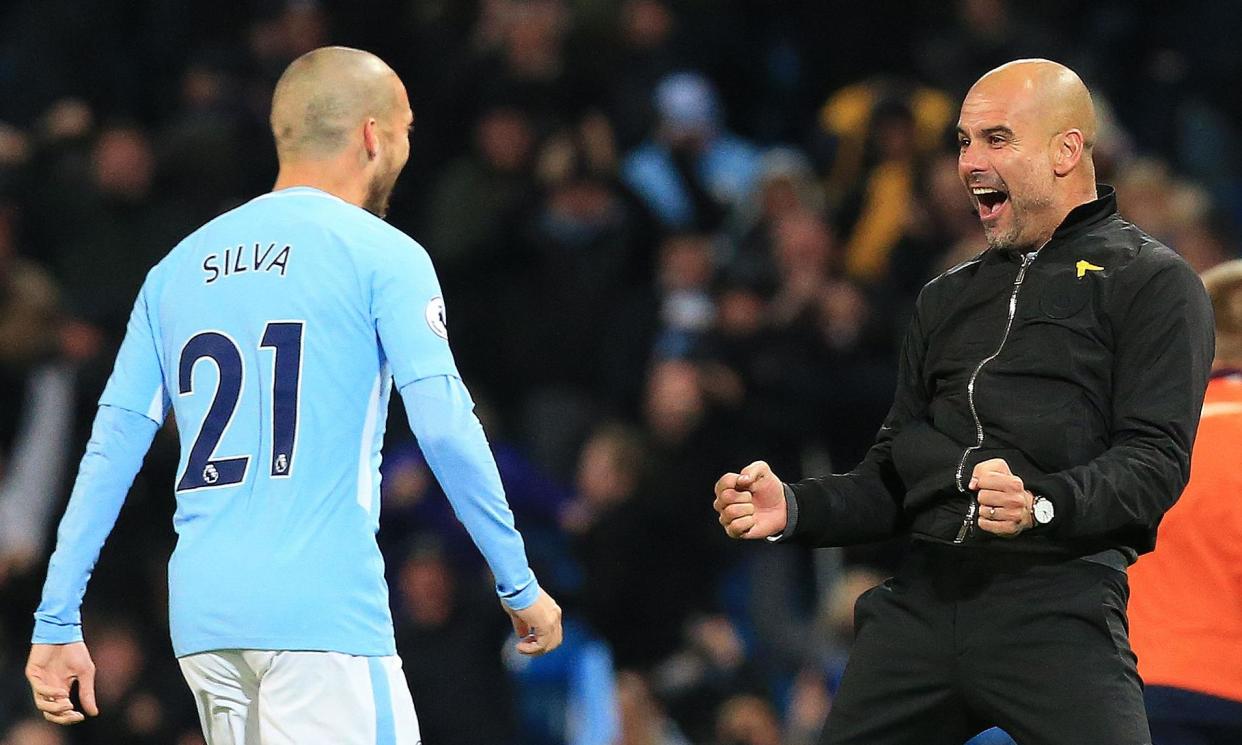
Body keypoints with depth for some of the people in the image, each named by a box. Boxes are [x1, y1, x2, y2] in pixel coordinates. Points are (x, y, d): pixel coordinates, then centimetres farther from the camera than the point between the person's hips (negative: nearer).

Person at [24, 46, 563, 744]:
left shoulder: (179, 267, 17)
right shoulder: (381, 255, 1)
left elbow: (111, 450, 13)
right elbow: (446, 427, -9)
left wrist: (57, 622, 13)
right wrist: (520, 585, -2)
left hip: (201, 615, 6)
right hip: (326, 609, -6)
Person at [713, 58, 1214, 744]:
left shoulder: (1150, 282, 4)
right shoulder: (947, 299, 25)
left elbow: (1156, 461, -9)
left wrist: (1042, 506, -26)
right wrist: (793, 509, 6)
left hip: (1056, 602, -6)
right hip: (921, 601, 6)